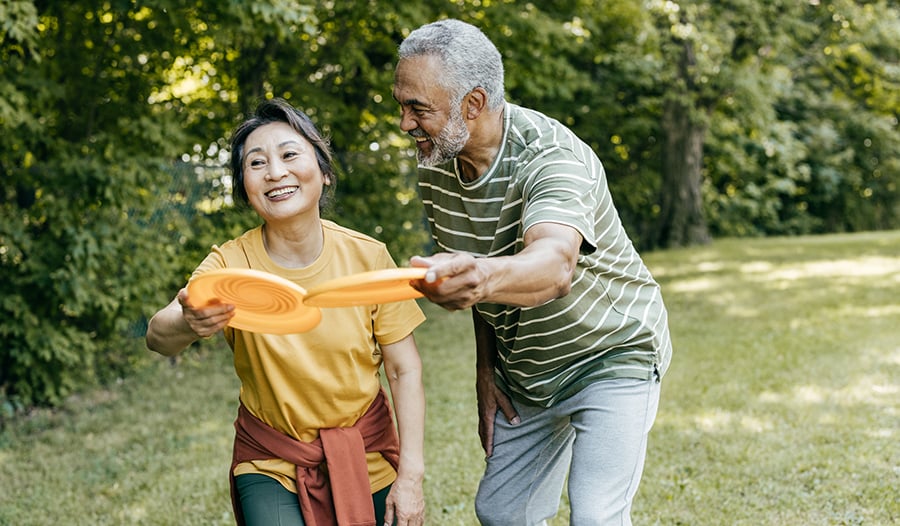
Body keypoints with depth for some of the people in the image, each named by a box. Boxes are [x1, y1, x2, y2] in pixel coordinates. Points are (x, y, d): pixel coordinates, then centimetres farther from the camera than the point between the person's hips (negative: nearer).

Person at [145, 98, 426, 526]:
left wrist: (411, 477, -12)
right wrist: (189, 325, -52)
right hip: (270, 464, -1)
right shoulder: (231, 264, -14)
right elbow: (157, 338, -30)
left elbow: (404, 370, -7)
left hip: (367, 456, 1)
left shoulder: (368, 257, -13)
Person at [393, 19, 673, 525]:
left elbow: (555, 264, -51)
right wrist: (486, 367, 3)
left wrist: (482, 278, -72)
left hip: (612, 355, -7)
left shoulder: (551, 156, -31)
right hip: (525, 369, 7)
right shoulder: (437, 165, -8)